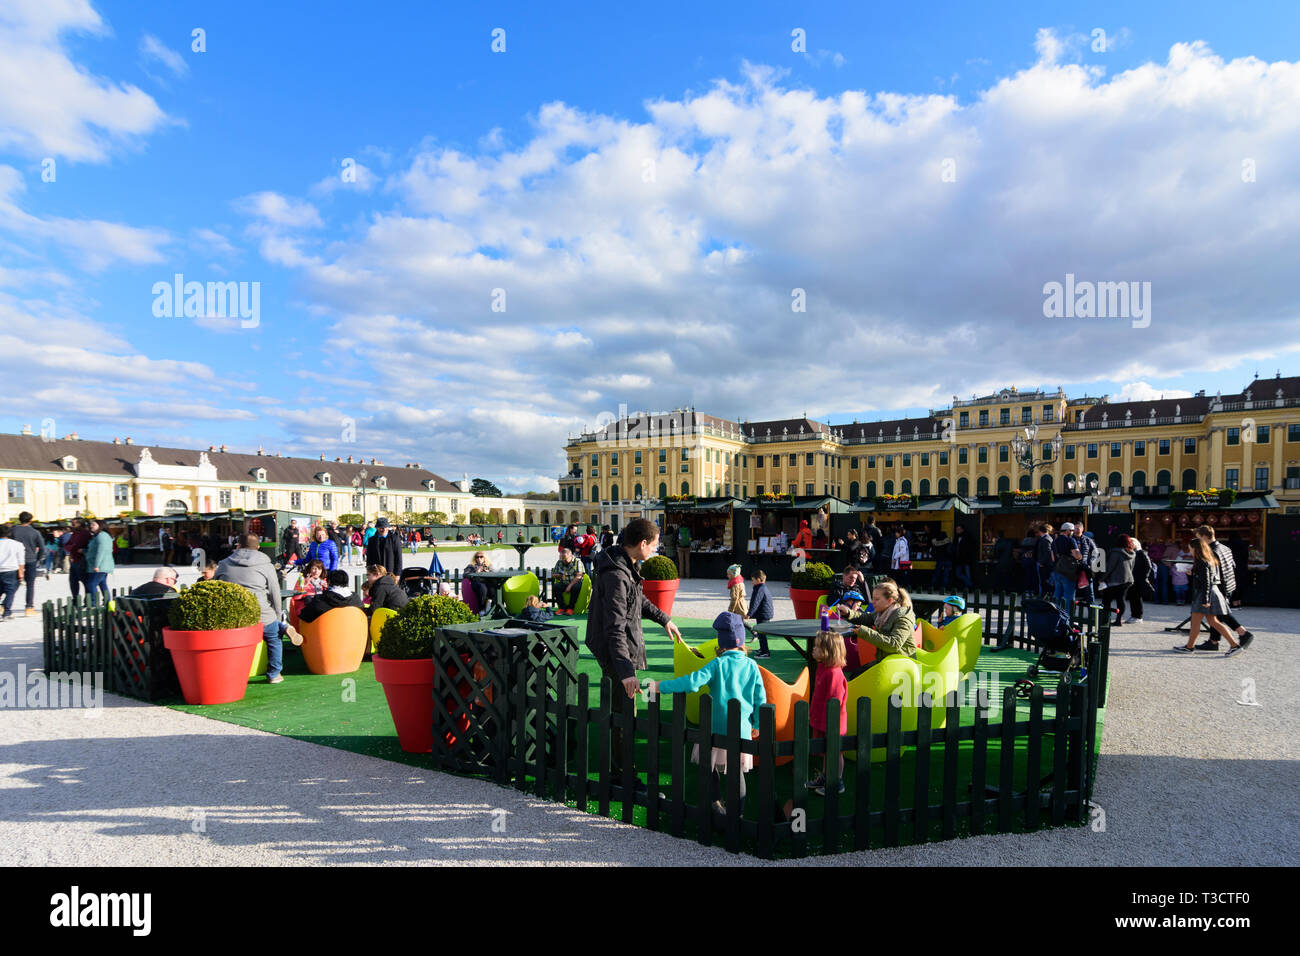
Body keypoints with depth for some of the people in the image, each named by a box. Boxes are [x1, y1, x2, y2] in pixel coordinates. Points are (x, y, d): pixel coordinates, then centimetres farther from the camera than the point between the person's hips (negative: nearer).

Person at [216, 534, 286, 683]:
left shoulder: (224, 564, 12)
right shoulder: (266, 565, 2)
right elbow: (275, 594, 3)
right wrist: (277, 616, 14)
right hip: (261, 617, -2)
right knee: (274, 639, 21)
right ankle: (274, 674, 22)